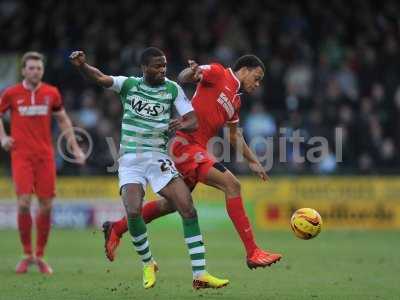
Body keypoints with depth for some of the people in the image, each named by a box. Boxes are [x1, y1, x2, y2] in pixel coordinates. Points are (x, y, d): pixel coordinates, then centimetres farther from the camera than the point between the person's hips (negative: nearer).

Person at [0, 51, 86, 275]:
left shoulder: (52, 93, 5)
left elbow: (63, 120, 16)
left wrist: (75, 147, 12)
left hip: (45, 156, 2)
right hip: (21, 155, -2)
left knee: (46, 206, 0)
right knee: (24, 203, -13)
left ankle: (40, 256, 14)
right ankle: (27, 254, 3)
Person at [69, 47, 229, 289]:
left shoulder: (173, 89, 3)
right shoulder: (129, 84, 3)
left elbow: (193, 122, 0)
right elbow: (100, 78, -11)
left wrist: (182, 125, -23)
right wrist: (82, 65, -31)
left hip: (158, 158, 1)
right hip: (130, 159, -1)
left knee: (188, 208, -13)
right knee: (133, 212, -20)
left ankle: (200, 274, -9)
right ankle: (148, 265, 8)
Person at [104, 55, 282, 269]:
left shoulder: (235, 101, 21)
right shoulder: (218, 73, -3)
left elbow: (235, 136, 30)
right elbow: (182, 78, -13)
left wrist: (253, 161, 27)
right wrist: (192, 73, -35)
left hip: (196, 150, 10)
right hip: (184, 144, -10)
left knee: (174, 203, 19)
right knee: (231, 185, -20)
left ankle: (116, 229, 37)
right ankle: (252, 253, -23)